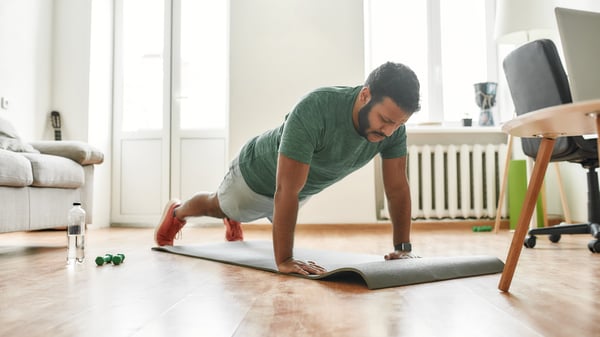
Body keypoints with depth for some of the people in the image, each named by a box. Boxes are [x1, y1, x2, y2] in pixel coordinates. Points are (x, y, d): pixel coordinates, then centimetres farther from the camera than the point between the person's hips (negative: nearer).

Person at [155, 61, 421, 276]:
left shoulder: (393, 124, -28)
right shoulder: (315, 110, -47)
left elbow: (397, 188, -18)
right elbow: (285, 191, -47)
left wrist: (403, 247, -19)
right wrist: (283, 260, -47)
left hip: (303, 187, 6)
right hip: (257, 173, -5)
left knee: (257, 215, 36)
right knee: (218, 206, 27)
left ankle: (233, 221, 70)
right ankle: (176, 213, 59)